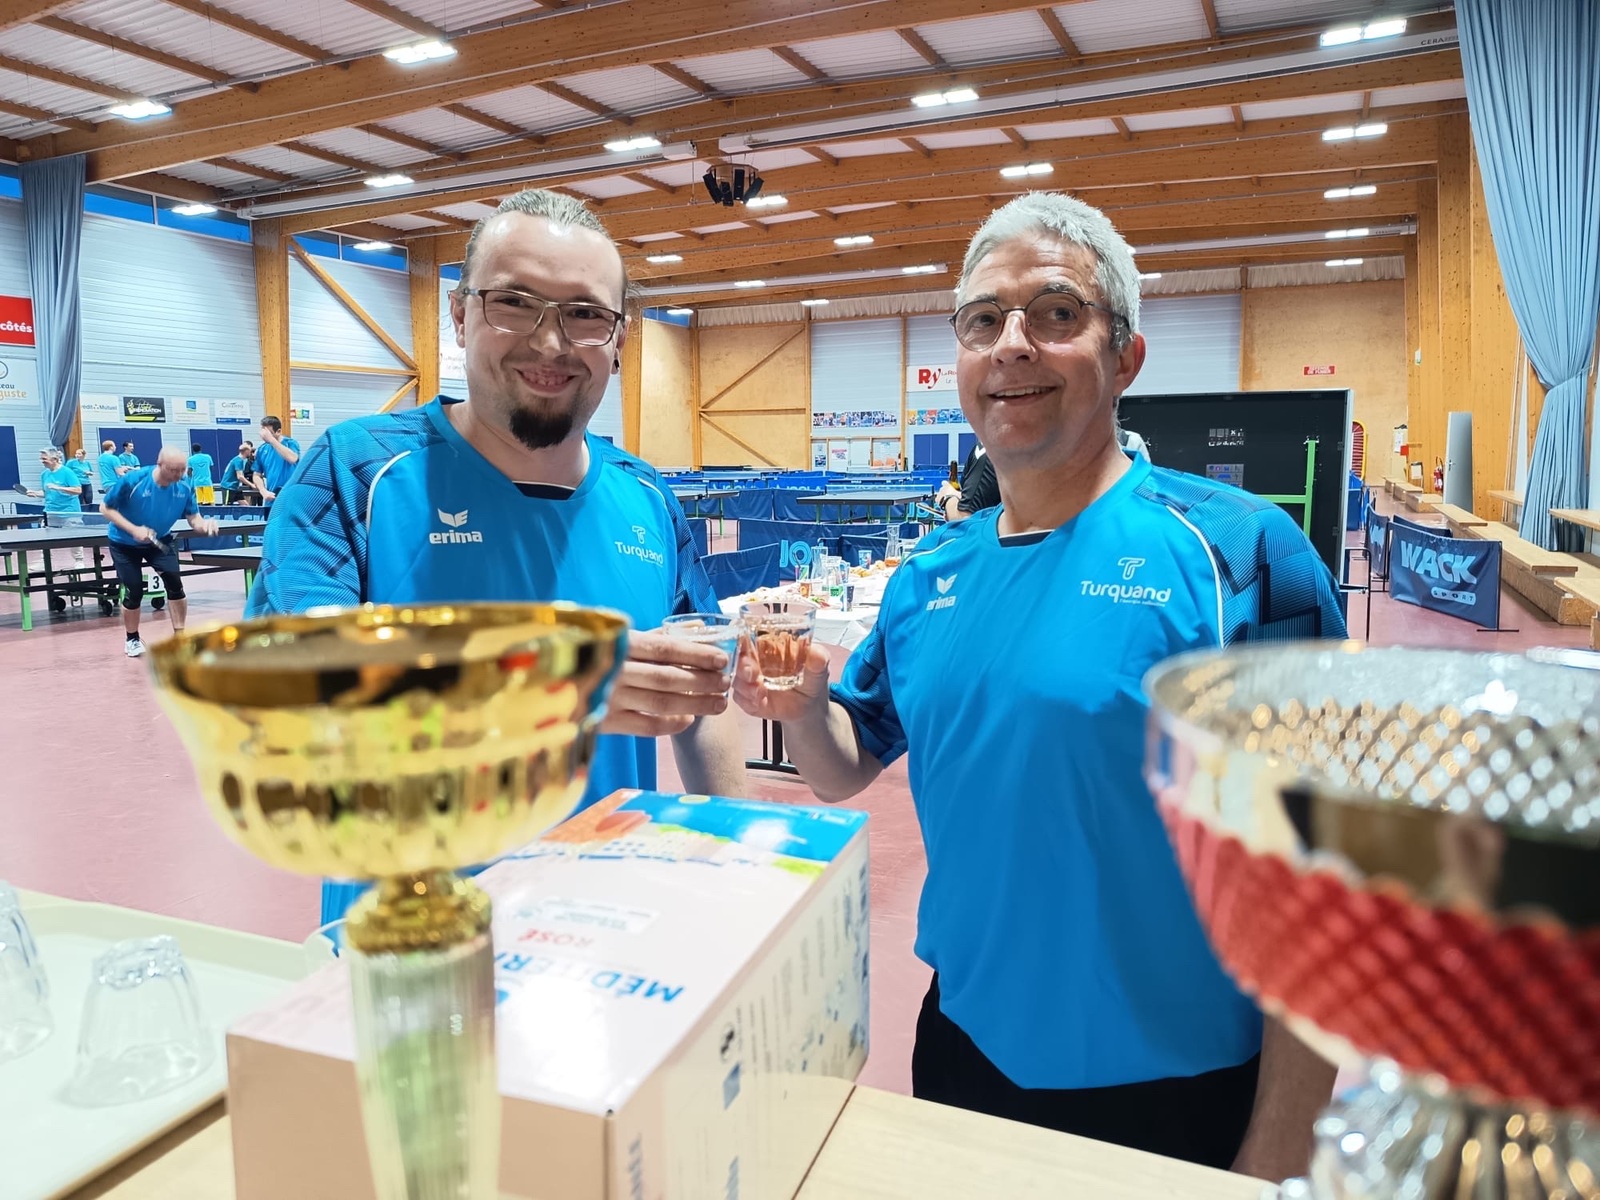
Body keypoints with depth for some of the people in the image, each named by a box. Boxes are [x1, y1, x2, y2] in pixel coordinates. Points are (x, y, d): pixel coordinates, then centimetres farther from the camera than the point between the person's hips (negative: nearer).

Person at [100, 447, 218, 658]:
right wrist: (133, 529, -30)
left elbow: (193, 518, -13)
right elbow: (105, 508, -18)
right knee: (134, 592, -3)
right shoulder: (132, 481, -29)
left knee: (174, 583, -12)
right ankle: (132, 639, 24)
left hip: (159, 540, 3)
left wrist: (204, 524, -39)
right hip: (125, 543, -2)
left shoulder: (185, 486, -20)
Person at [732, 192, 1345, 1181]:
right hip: (964, 1047, 5)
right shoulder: (930, 576, 1)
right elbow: (846, 770, 9)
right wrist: (802, 706, -13)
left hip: (1174, 1095, -4)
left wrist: (1279, 1152, -15)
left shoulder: (1236, 552, -16)